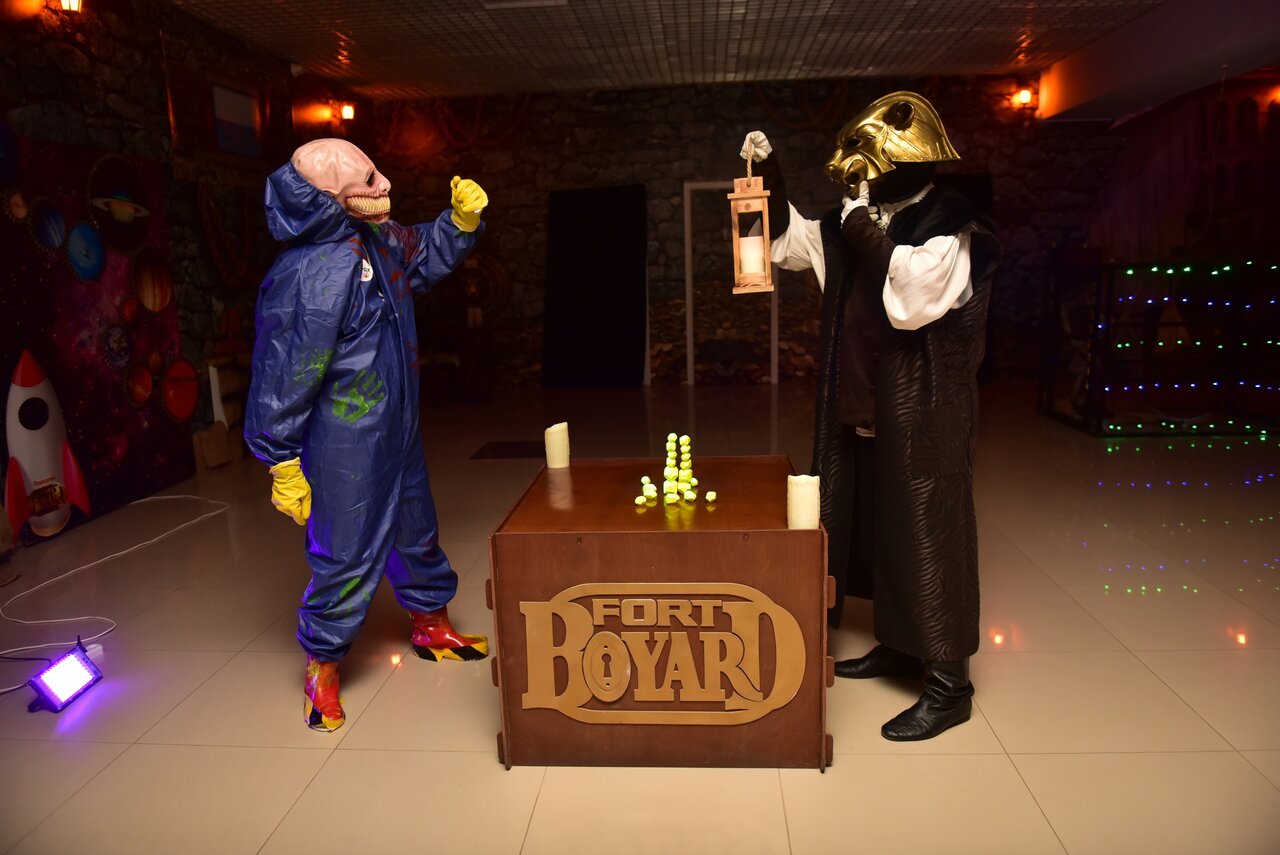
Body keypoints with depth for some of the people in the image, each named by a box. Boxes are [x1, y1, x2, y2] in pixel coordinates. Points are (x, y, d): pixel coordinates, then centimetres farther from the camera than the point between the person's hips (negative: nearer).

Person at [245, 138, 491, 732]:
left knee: (416, 531, 22)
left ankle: (431, 627, 45)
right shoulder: (309, 276, -26)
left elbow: (428, 254, 24)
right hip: (344, 446, -9)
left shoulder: (381, 239, 1)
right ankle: (322, 666, 26)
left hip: (398, 431, 9)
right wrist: (282, 464, -16)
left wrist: (463, 219, 5)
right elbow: (283, 376, -21)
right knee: (348, 555, 2)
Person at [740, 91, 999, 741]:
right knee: (877, 530, 17)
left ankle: (949, 684, 11)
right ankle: (898, 645, 34)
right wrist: (769, 173, 12)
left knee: (927, 540, -2)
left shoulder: (953, 228, -13)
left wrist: (864, 229, -20)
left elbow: (911, 298, -29)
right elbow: (790, 241, 23)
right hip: (864, 412, 9)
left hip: (924, 419, -8)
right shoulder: (862, 225, 11)